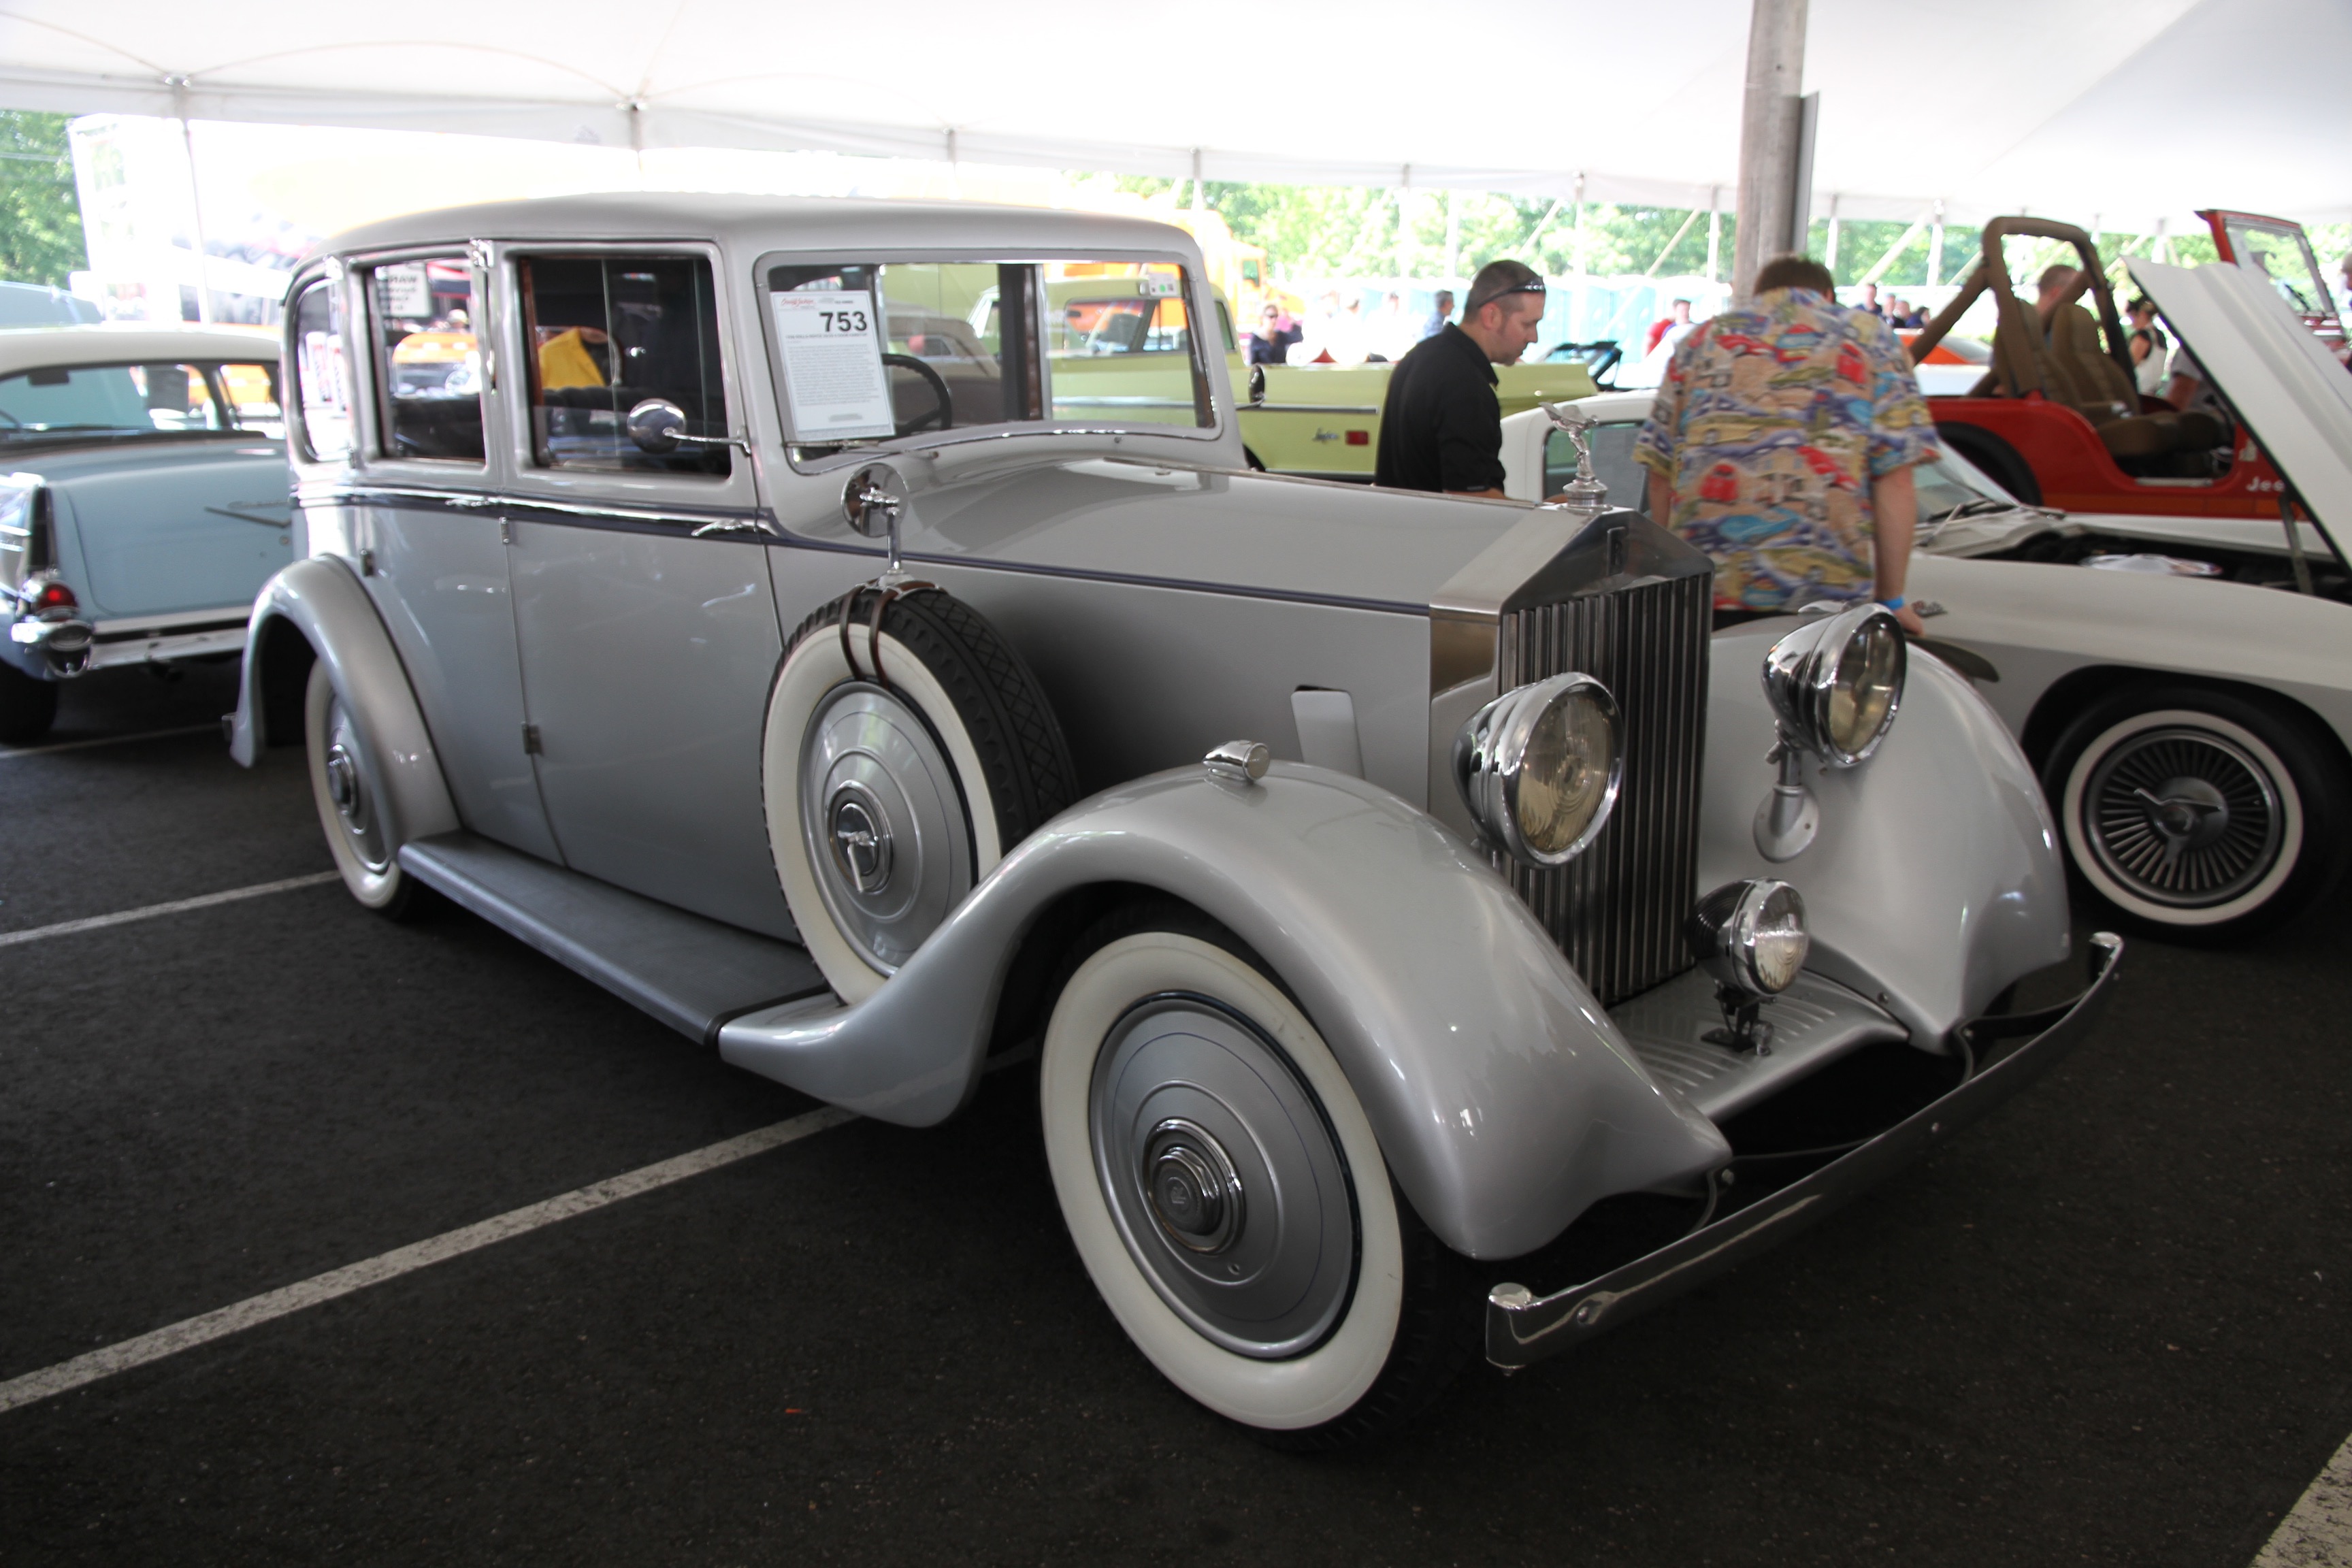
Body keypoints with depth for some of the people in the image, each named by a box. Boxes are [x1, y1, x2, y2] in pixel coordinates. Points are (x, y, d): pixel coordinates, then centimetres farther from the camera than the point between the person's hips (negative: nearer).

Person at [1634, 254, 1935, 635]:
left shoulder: (1702, 339, 19)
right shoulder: (1869, 337, 12)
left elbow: (1661, 472, 14)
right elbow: (1895, 481, 2)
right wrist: (1891, 600, 7)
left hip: (1704, 587, 2)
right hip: (1828, 588, -2)